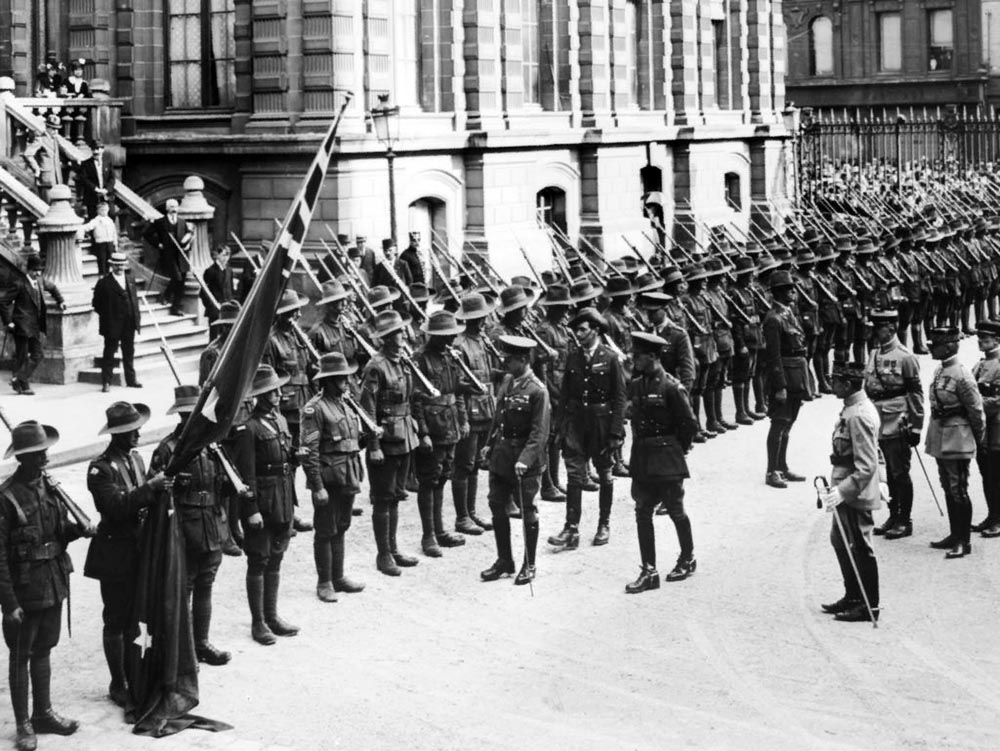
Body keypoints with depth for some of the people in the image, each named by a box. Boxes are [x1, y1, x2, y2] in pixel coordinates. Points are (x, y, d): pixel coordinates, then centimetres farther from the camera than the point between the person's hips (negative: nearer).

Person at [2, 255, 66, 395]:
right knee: (22, 357, -1)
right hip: (22, 325, -7)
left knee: (37, 356, 5)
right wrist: (8, 321, -15)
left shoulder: (41, 281, 8)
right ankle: (23, 385, 7)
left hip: (36, 326, 7)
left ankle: (19, 380, 13)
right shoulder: (18, 283, -12)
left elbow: (53, 288, 31)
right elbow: (5, 303, -12)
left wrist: (60, 301, 19)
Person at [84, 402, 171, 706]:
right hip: (116, 556, -7)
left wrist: (161, 487, 2)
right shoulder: (101, 469, -16)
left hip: (140, 549, 7)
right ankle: (118, 685, 13)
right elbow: (115, 506, -27)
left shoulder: (135, 458, 9)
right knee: (116, 622, 2)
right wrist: (150, 488, -31)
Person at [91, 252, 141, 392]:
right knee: (109, 353, 0)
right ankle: (106, 382, 4)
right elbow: (96, 303, -4)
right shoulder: (104, 282, -7)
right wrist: (106, 316, -8)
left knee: (129, 353, 13)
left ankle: (131, 379, 22)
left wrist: (137, 317, 7)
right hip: (112, 325, -5)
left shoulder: (130, 280, 11)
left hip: (129, 324, 5)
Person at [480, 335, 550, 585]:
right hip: (501, 457, 7)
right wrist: (490, 444, 14)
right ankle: (504, 560, 22)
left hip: (525, 463, -7)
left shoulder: (537, 391, -15)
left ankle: (529, 565, 16)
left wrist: (525, 459, -25)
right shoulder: (507, 382, 7)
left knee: (527, 512, 4)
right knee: (497, 506, 10)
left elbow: (539, 432, -17)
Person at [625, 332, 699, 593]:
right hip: (642, 461, 6)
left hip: (668, 462, -6)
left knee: (675, 511, 7)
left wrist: (676, 451, -3)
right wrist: (640, 448, 10)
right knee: (642, 513, 3)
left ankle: (688, 559, 27)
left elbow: (690, 425, -11)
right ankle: (649, 572, 6)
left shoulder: (671, 387, -15)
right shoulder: (636, 385, 4)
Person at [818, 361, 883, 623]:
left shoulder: (859, 416, -24)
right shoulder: (853, 408, 7)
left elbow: (867, 466, -27)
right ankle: (853, 597, 34)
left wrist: (842, 491, -28)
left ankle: (869, 606, 13)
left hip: (856, 495, -10)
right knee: (840, 541, 21)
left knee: (859, 548, 1)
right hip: (847, 492, 10)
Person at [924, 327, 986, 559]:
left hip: (957, 441, -9)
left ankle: (964, 541, 4)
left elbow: (976, 409, -13)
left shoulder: (961, 375, -19)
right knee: (948, 488, 15)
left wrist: (979, 439, -3)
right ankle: (955, 535, 25)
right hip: (941, 439, 9)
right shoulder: (939, 370, 7)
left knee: (958, 491, -3)